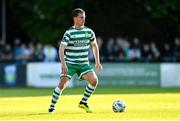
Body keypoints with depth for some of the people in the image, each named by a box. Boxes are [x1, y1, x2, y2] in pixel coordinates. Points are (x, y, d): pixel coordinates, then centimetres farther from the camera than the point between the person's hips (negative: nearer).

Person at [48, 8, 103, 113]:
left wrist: (97, 63, 15)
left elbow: (95, 46, 18)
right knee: (62, 84, -16)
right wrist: (63, 64, -31)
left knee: (94, 80, -17)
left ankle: (83, 102, 1)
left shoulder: (89, 32, 3)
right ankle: (52, 106, 2)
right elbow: (61, 48, -19)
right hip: (70, 63, -4)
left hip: (83, 64, 4)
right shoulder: (69, 33, -11)